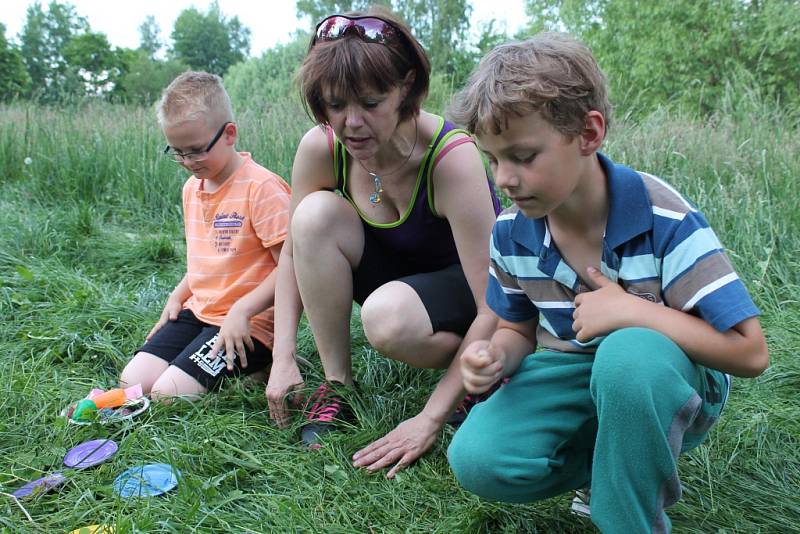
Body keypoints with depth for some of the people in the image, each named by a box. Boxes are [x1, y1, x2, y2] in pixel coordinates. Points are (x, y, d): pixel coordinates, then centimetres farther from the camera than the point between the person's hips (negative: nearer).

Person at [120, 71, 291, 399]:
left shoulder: (262, 187, -16)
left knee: (168, 394, -17)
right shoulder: (192, 188, 12)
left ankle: (263, 366, 0)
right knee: (132, 383, -2)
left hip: (248, 323, -8)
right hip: (198, 312, 9)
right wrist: (178, 295, 10)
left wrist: (242, 310, -25)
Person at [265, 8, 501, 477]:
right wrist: (283, 358, -14)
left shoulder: (452, 157, -32)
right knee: (315, 213, -23)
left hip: (462, 285, -5)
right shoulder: (321, 148, -18)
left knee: (387, 318, -37)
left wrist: (430, 419, -32)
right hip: (392, 272, 5)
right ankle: (338, 385, -12)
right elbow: (294, 250, -4)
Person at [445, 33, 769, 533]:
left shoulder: (665, 221, -21)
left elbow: (750, 352, -20)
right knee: (476, 460, -22)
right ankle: (620, 455, 1)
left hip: (665, 382, -3)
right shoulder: (510, 233, -8)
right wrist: (497, 353, -17)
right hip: (569, 374, 4)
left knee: (629, 353, -40)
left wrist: (631, 311, -28)